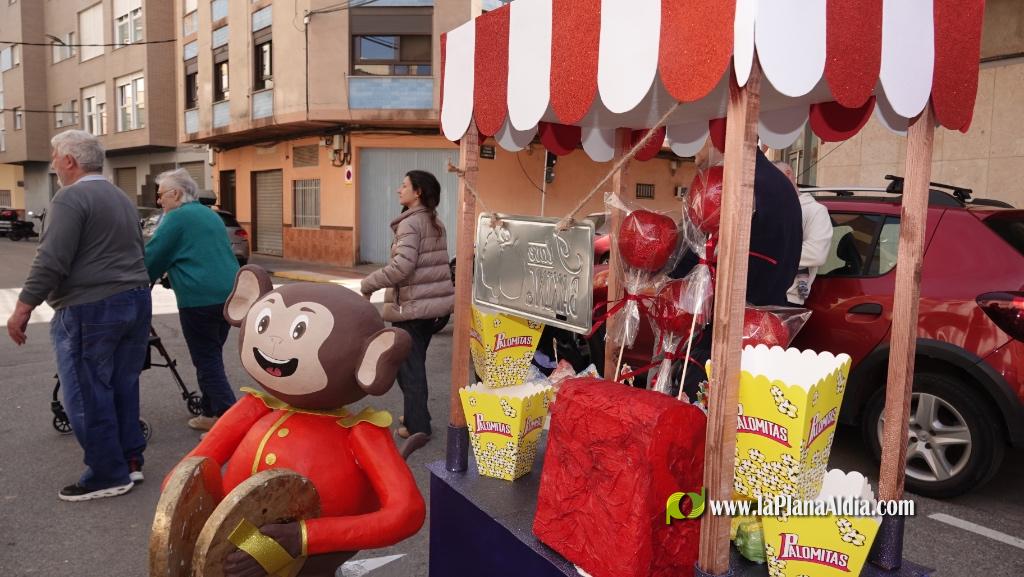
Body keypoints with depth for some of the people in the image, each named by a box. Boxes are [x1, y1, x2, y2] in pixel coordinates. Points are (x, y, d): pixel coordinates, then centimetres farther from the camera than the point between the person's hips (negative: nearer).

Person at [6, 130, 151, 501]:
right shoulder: (122, 199, 18)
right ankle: (131, 460, 21)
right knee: (123, 387, 15)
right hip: (136, 301, 9)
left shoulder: (71, 198, -10)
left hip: (89, 309, -9)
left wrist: (22, 309, -13)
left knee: (87, 395, 1)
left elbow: (52, 261, -17)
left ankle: (108, 475, 7)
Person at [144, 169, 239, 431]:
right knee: (212, 355, 16)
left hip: (200, 298, -8)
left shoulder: (176, 218, -4)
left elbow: (152, 257, -1)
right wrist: (173, 274, 37)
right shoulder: (210, 215, 21)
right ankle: (211, 413, 23)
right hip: (230, 294, 8)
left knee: (206, 360, -2)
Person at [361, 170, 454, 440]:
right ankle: (418, 416, 29)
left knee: (408, 366, 2)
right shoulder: (436, 223, 12)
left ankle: (417, 426, 9)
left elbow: (402, 266, -25)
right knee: (416, 362, 19)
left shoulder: (410, 223, -14)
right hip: (433, 301, 9)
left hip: (411, 305, -8)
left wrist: (368, 284, -15)